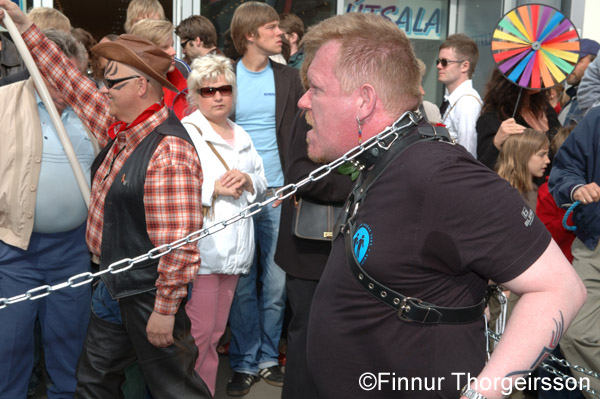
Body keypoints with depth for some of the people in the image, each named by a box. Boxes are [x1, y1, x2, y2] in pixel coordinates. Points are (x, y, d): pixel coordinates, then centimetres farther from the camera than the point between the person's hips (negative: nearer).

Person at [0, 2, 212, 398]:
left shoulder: (168, 152, -26)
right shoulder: (121, 129, 3)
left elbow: (178, 243, -28)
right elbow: (73, 84, 12)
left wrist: (164, 308, -23)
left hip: (150, 293, -9)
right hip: (115, 285, 9)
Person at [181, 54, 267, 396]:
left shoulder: (241, 137, 18)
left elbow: (262, 184, 21)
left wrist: (248, 182, -1)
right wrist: (214, 189, -17)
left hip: (234, 249, 7)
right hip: (199, 249, -6)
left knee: (216, 331, 14)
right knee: (197, 333, -6)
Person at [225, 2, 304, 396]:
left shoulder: (288, 77, 6)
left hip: (278, 193, 2)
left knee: (276, 283, 7)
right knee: (242, 285, 5)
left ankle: (268, 359, 21)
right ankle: (245, 363, 17)